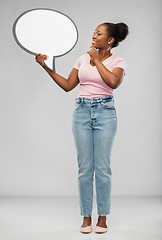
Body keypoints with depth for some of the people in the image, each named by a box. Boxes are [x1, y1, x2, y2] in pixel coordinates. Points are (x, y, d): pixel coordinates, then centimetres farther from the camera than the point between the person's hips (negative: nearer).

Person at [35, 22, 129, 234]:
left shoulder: (117, 62, 2)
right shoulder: (83, 59, 12)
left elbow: (114, 82, -19)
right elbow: (68, 85, 10)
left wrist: (97, 60, -10)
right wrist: (46, 66, 5)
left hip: (105, 113, -3)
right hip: (82, 112, 3)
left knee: (102, 167, 0)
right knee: (84, 167, 4)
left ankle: (102, 217, 14)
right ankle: (86, 217, 15)